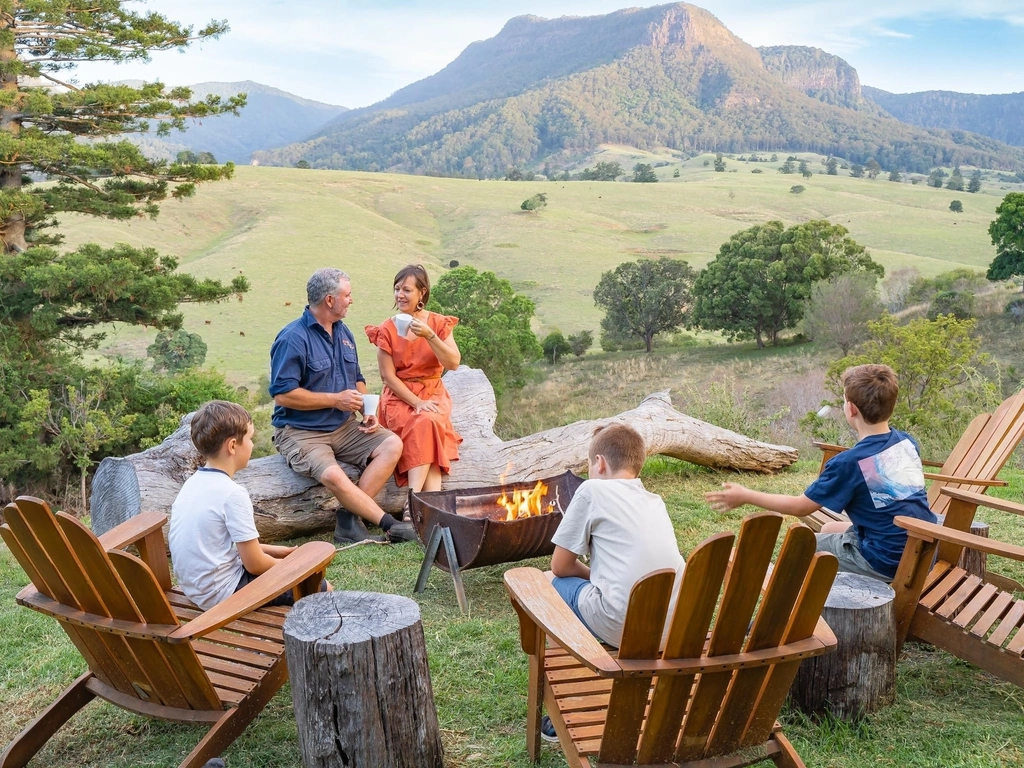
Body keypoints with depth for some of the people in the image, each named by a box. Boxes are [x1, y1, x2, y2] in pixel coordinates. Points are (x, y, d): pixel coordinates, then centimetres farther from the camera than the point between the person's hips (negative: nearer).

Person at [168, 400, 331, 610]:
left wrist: (274, 550, 15)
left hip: (194, 587, 9)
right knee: (322, 589, -6)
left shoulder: (192, 483, 4)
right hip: (223, 594, -9)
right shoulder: (232, 494, -22)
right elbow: (255, 565, -18)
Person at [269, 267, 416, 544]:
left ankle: (350, 518, -19)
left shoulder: (343, 332, 11)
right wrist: (335, 399, -15)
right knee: (333, 475, -34)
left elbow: (356, 379, 21)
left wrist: (367, 412, 1)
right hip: (300, 432, -7)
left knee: (392, 445, -15)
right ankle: (389, 525, -20)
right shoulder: (293, 339, -14)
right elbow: (282, 395, -20)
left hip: (344, 427, 8)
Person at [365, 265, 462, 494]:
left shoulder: (439, 324, 2)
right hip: (399, 397, -1)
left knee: (428, 422, -33)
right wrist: (417, 403, -16)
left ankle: (415, 494, -41)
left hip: (432, 395, 1)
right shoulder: (387, 330, -1)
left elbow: (453, 363, -12)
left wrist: (429, 336, -24)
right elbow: (388, 376, -5)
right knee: (425, 426, -32)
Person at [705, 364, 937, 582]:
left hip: (889, 562, -7)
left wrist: (745, 496, 0)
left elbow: (801, 506, -9)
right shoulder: (907, 442, 1)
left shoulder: (849, 462, -19)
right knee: (829, 529, 27)